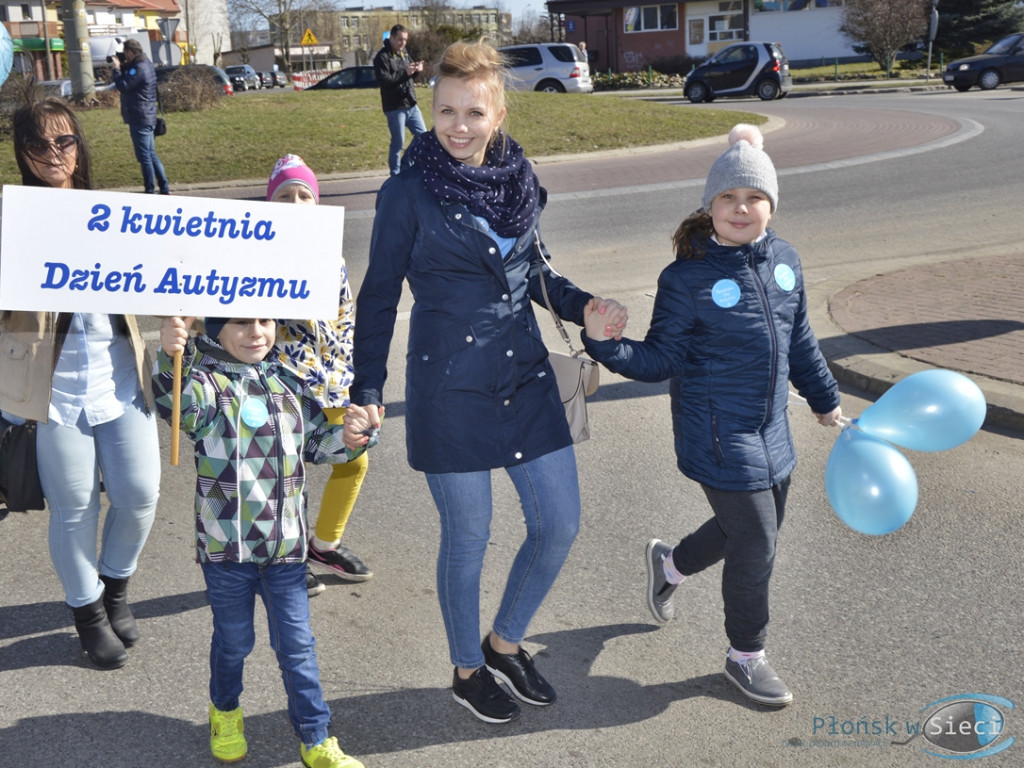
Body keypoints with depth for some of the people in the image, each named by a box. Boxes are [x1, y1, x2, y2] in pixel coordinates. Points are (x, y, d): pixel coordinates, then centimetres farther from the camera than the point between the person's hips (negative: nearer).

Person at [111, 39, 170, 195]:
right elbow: (129, 79, 19)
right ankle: (164, 188, 16)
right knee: (151, 154, 15)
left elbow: (123, 86, -20)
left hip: (139, 119, -10)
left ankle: (150, 190, 1)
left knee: (144, 156, -4)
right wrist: (122, 67, 5)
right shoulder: (146, 64, 13)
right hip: (148, 117, 10)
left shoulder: (139, 69, -18)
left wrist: (116, 68, -9)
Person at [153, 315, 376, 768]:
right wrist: (171, 358, -51)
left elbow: (314, 444, 15)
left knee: (296, 644, 9)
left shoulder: (289, 383, 6)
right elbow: (178, 403, -33)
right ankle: (225, 710, 46)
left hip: (286, 544, 3)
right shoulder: (207, 381, -10)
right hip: (225, 544, -3)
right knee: (233, 640, 16)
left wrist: (347, 438, -5)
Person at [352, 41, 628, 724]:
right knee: (468, 537, 7)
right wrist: (367, 391, -8)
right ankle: (468, 671, 32)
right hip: (449, 389, -5)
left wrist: (584, 306, 0)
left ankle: (505, 643, 33)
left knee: (559, 524, 8)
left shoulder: (519, 178, 5)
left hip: (526, 377, 5)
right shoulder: (408, 193, -9)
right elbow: (379, 296, -4)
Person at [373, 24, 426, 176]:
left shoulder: (404, 53, 13)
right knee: (398, 143, -1)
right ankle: (396, 176, 9)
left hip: (411, 105, 7)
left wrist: (417, 70, -3)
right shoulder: (382, 57, -11)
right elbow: (383, 80, -22)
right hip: (395, 107, -7)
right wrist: (405, 73, -24)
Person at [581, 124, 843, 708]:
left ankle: (669, 563, 49)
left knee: (761, 526, 21)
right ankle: (747, 656, 25)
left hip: (772, 428, 7)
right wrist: (606, 344, -29)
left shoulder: (785, 260, 2)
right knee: (755, 543, -1)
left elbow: (800, 341, 14)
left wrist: (825, 400, 22)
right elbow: (661, 360, -13)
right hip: (719, 435, -7)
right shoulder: (688, 278, -16)